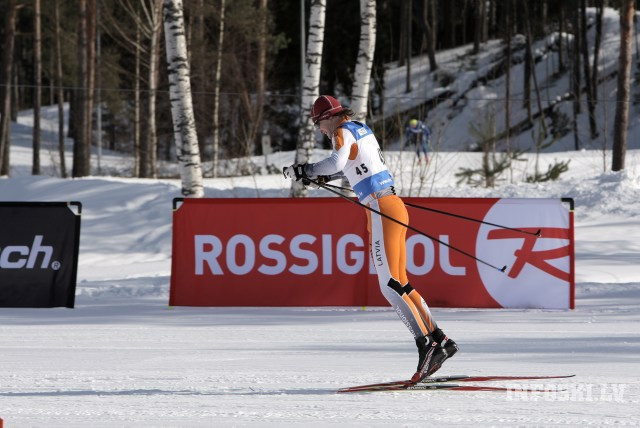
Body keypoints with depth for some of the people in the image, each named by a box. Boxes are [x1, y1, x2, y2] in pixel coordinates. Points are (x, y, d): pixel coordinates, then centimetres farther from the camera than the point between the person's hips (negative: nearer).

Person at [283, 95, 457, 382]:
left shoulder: (343, 132, -6)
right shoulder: (363, 130, 20)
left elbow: (336, 162, -27)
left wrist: (304, 171, -17)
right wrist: (326, 176, 45)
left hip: (380, 209, -9)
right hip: (395, 205, 9)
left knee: (390, 285, -13)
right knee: (401, 283, 12)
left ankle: (425, 344, -23)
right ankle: (440, 340, 10)